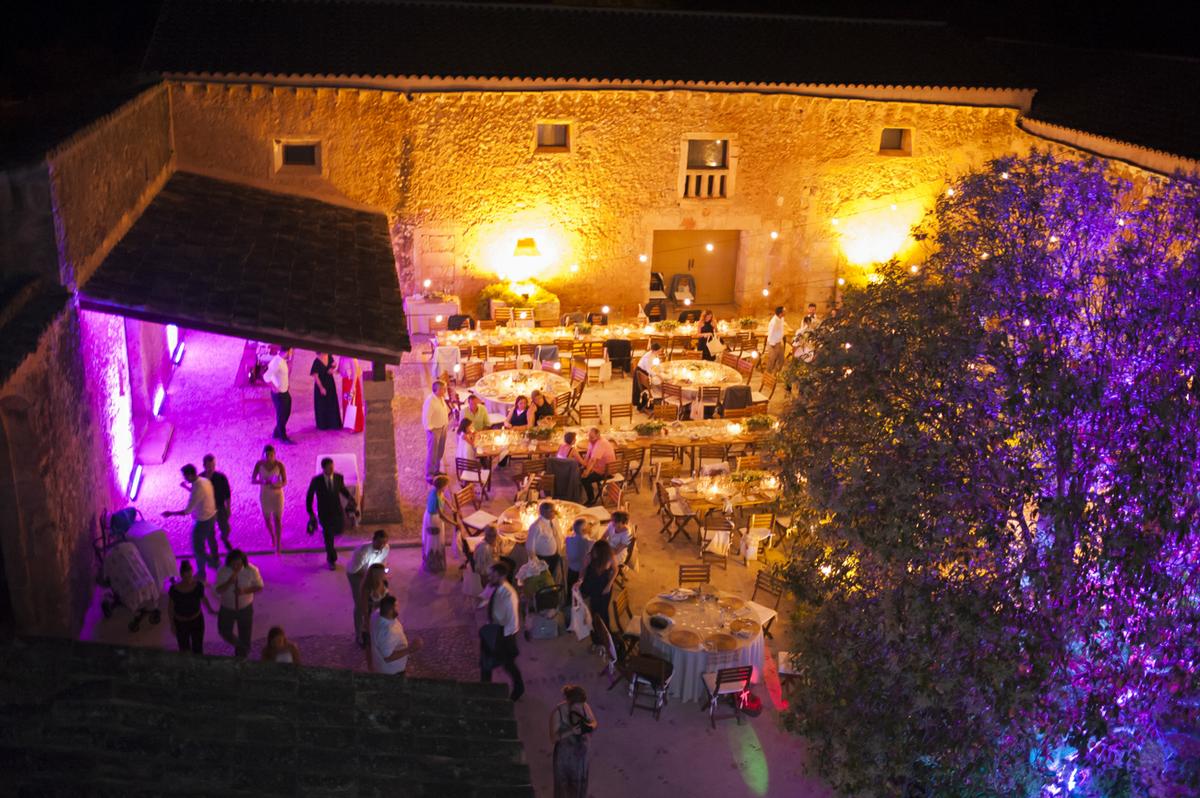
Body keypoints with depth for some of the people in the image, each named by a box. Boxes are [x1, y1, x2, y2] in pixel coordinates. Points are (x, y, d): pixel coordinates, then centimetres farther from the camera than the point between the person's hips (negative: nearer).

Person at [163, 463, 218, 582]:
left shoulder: (197, 489, -34)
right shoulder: (205, 481, -7)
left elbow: (187, 511, -29)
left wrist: (170, 513, -18)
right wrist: (187, 487, 15)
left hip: (202, 521, -9)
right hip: (211, 516, 9)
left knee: (198, 548, 8)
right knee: (211, 539, 29)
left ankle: (201, 574, 21)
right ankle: (215, 561, 50)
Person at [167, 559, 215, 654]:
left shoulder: (198, 586, -20)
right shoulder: (174, 589, -24)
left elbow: (203, 598, 0)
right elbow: (170, 607, -11)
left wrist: (211, 610, 11)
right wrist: (172, 624, -5)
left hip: (197, 620, 1)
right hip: (181, 623, -1)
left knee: (198, 648, 10)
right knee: (184, 646, 21)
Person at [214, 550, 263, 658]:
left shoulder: (252, 570, -20)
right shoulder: (223, 572, -19)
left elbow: (259, 586, -10)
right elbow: (218, 590, -17)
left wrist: (245, 590, -28)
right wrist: (229, 582, -35)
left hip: (245, 609, -1)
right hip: (227, 608, 1)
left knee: (245, 636, 11)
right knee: (224, 632, 16)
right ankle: (238, 645, 49)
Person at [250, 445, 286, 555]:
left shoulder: (280, 465, -19)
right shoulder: (259, 464, -16)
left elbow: (285, 482, -14)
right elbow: (252, 481, -15)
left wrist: (278, 486, -38)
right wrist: (263, 481, -36)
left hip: (277, 495, -2)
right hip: (264, 495, 2)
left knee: (278, 520, 0)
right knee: (267, 520, 18)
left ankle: (278, 546, 15)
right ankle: (273, 537, 50)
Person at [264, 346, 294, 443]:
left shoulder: (282, 360, 1)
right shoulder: (277, 362, -28)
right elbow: (266, 377, -36)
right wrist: (274, 388, -25)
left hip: (285, 392, 9)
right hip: (279, 394, -9)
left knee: (286, 413, 22)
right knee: (281, 416, 8)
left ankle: (276, 433, 38)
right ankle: (283, 438, 24)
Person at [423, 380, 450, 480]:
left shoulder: (441, 398, 2)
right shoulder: (430, 401, -24)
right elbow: (426, 417, -22)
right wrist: (430, 429, -17)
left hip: (443, 428, 8)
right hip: (434, 430, -8)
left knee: (440, 451, 19)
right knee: (432, 453, 0)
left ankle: (436, 470, 34)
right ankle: (429, 475, 11)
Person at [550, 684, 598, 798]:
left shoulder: (584, 707, -15)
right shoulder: (557, 712, -26)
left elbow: (596, 723, -1)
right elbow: (553, 738, -23)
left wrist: (590, 727, -25)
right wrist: (571, 732, -37)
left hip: (580, 752, 4)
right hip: (564, 754, -4)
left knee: (580, 783, 22)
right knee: (563, 783, 15)